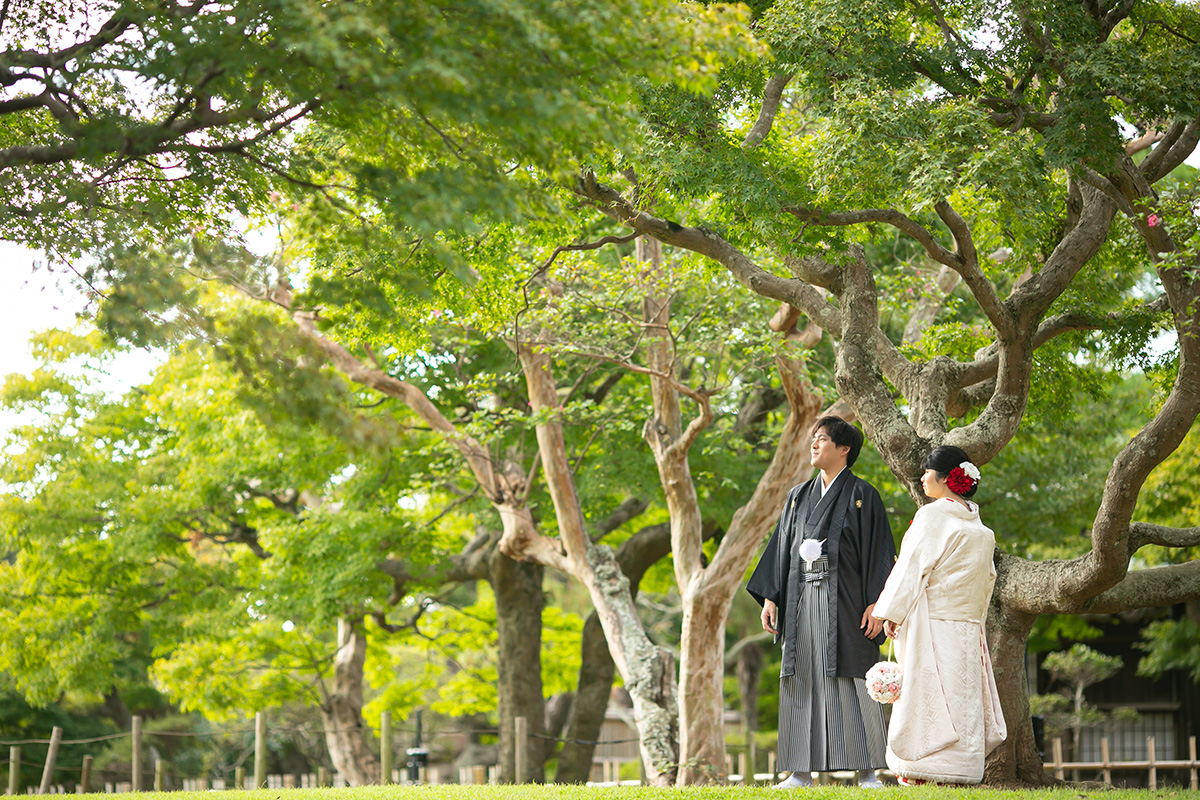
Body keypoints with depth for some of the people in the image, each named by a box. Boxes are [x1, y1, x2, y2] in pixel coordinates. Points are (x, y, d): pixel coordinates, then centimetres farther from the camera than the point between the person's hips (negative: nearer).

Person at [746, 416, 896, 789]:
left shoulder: (862, 495, 1)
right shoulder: (799, 496, 17)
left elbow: (880, 551, -4)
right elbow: (782, 547, 17)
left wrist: (875, 604, -13)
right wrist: (770, 597, 8)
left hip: (844, 600, -5)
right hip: (802, 600, 5)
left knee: (851, 683, -8)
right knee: (802, 681, 2)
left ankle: (868, 772, -5)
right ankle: (802, 772, 4)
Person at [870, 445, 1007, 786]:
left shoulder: (933, 515, -8)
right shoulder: (980, 529, 14)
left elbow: (914, 566, -12)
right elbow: (985, 580, 17)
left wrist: (893, 613, -12)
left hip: (933, 623, -7)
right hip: (967, 628, 7)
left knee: (924, 694, -6)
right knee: (960, 697, 6)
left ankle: (915, 774, -8)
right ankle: (956, 774, 4)